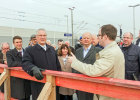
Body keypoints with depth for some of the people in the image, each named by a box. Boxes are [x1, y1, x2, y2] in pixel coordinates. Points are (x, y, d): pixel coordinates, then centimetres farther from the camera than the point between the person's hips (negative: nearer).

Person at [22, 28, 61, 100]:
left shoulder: (52, 49, 13)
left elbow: (57, 65, 16)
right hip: (38, 85, -4)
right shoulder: (30, 50, -2)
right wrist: (34, 69, -35)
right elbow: (25, 63, -15)